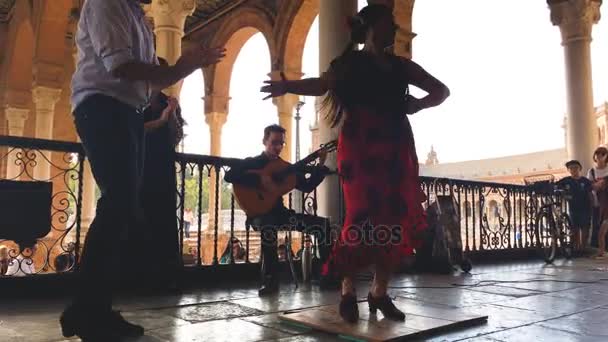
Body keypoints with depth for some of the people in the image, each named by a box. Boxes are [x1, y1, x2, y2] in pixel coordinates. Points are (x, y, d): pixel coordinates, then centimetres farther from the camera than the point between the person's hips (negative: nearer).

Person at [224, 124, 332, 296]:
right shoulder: (252, 162, 1)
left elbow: (307, 186, 11)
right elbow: (229, 176, -17)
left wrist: (321, 165, 0)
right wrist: (259, 180, -25)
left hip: (279, 212, 6)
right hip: (259, 213, -5)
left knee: (323, 224, -10)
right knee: (269, 227, -44)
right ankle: (270, 280, -32)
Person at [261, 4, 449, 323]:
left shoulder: (401, 65, 18)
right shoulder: (352, 62, 6)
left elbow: (441, 90, 25)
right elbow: (323, 83, -9)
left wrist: (417, 105, 6)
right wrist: (288, 86, -27)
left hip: (396, 149, 6)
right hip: (361, 147, -5)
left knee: (398, 220, -1)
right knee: (362, 218, -13)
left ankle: (379, 291, 10)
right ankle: (348, 291, 3)